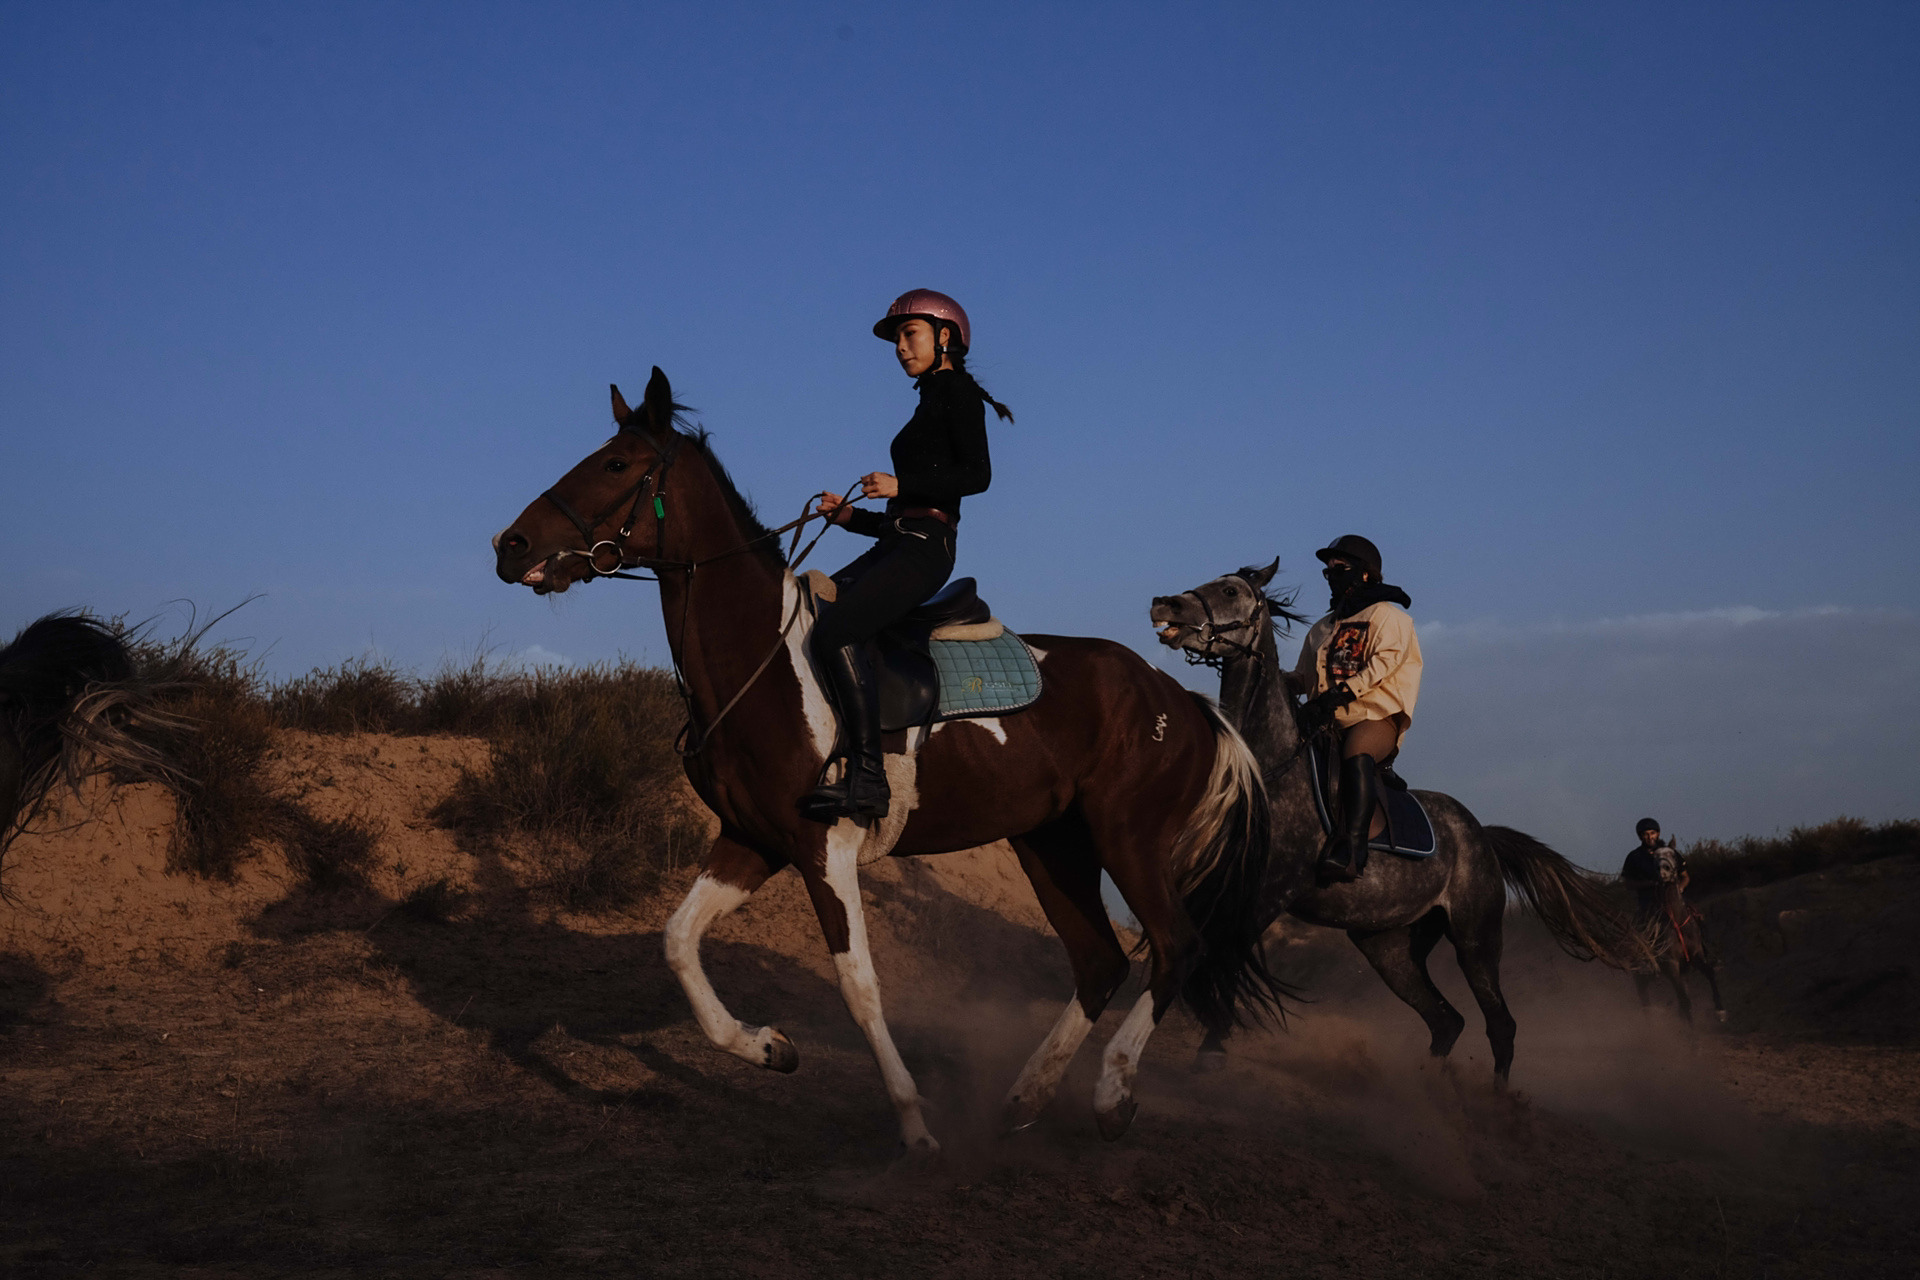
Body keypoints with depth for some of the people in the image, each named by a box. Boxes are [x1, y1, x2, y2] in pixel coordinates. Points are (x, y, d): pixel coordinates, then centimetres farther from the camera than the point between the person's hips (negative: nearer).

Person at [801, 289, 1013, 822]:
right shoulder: (930, 404, 28)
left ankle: (868, 775, -33)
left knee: (834, 629, -29)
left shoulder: (958, 391, 2)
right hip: (895, 543, 10)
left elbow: (978, 474, -14)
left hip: (924, 545, -10)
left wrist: (900, 485, -18)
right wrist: (850, 515, 14)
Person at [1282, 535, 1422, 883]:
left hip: (1376, 715, -7)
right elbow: (1304, 677, 26)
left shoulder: (1387, 615, 9)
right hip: (1328, 723, 7)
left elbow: (1384, 662, -8)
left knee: (1357, 754, -38)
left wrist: (1343, 692, -22)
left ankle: (1352, 849, -51)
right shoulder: (1322, 629, 28)